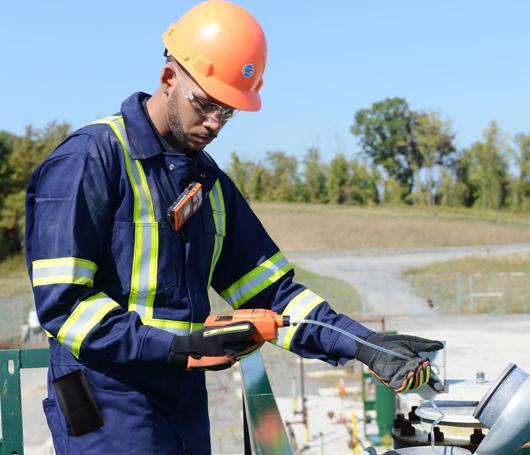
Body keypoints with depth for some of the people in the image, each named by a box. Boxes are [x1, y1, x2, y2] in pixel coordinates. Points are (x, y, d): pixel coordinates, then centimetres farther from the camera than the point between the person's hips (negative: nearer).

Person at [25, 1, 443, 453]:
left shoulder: (209, 181, 14)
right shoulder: (92, 158, -9)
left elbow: (269, 290, 11)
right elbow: (61, 301, -15)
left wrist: (362, 344, -2)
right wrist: (176, 345, -21)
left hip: (187, 402, 7)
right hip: (110, 410, -7)